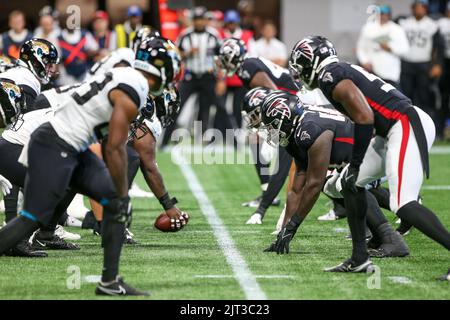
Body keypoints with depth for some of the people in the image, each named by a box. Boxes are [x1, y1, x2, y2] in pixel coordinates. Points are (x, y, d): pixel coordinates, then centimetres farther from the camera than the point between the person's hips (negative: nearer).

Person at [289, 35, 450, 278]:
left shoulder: (330, 78, -7)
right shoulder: (345, 72, 22)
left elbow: (364, 117, -17)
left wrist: (355, 165, -11)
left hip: (408, 127, -10)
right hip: (399, 129, 10)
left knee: (403, 205, -18)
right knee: (351, 182, 14)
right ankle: (359, 259, 16)